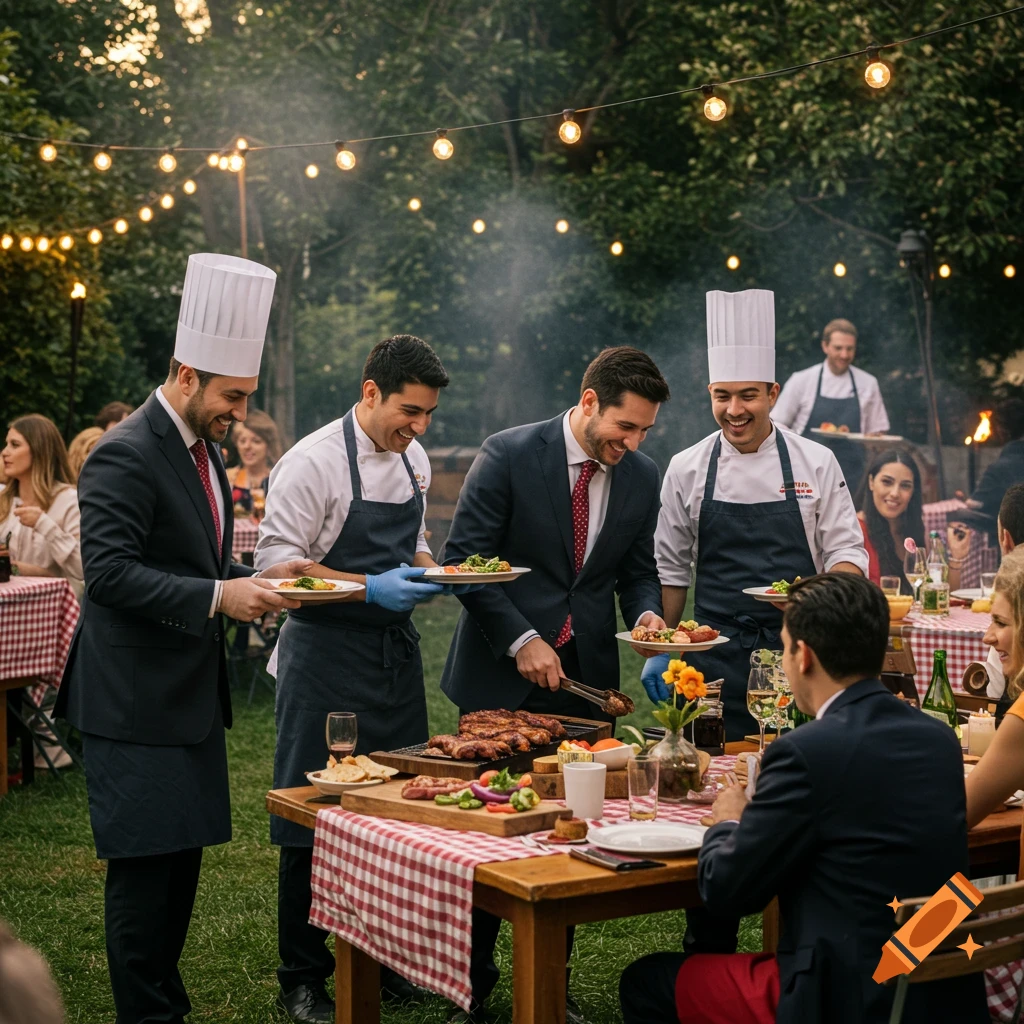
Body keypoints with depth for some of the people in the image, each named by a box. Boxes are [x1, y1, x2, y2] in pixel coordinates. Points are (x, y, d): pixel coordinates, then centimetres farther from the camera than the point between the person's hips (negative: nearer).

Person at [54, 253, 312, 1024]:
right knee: (144, 866, -2)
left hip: (191, 695, 9)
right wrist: (219, 596, -27)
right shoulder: (125, 456, -16)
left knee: (181, 858, 15)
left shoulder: (202, 449, 13)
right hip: (137, 700, -9)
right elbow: (110, 571, -24)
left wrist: (259, 579, 5)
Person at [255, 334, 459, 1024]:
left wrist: (432, 572, 0)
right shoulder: (314, 461, -13)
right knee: (316, 820, 1)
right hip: (327, 659, -7)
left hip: (396, 653, 7)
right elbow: (277, 562, -16)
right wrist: (371, 588, -24)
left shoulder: (413, 459, 10)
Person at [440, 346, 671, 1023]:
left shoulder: (642, 477, 3)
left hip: (585, 677, 4)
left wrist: (646, 613, -9)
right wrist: (522, 641, -17)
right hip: (503, 674, -3)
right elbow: (464, 559, -11)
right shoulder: (509, 456, -11)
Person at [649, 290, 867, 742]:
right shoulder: (687, 469, 4)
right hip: (716, 660, 1)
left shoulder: (815, 463, 2)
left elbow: (846, 550, 4)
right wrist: (661, 652, 6)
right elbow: (670, 568, 10)